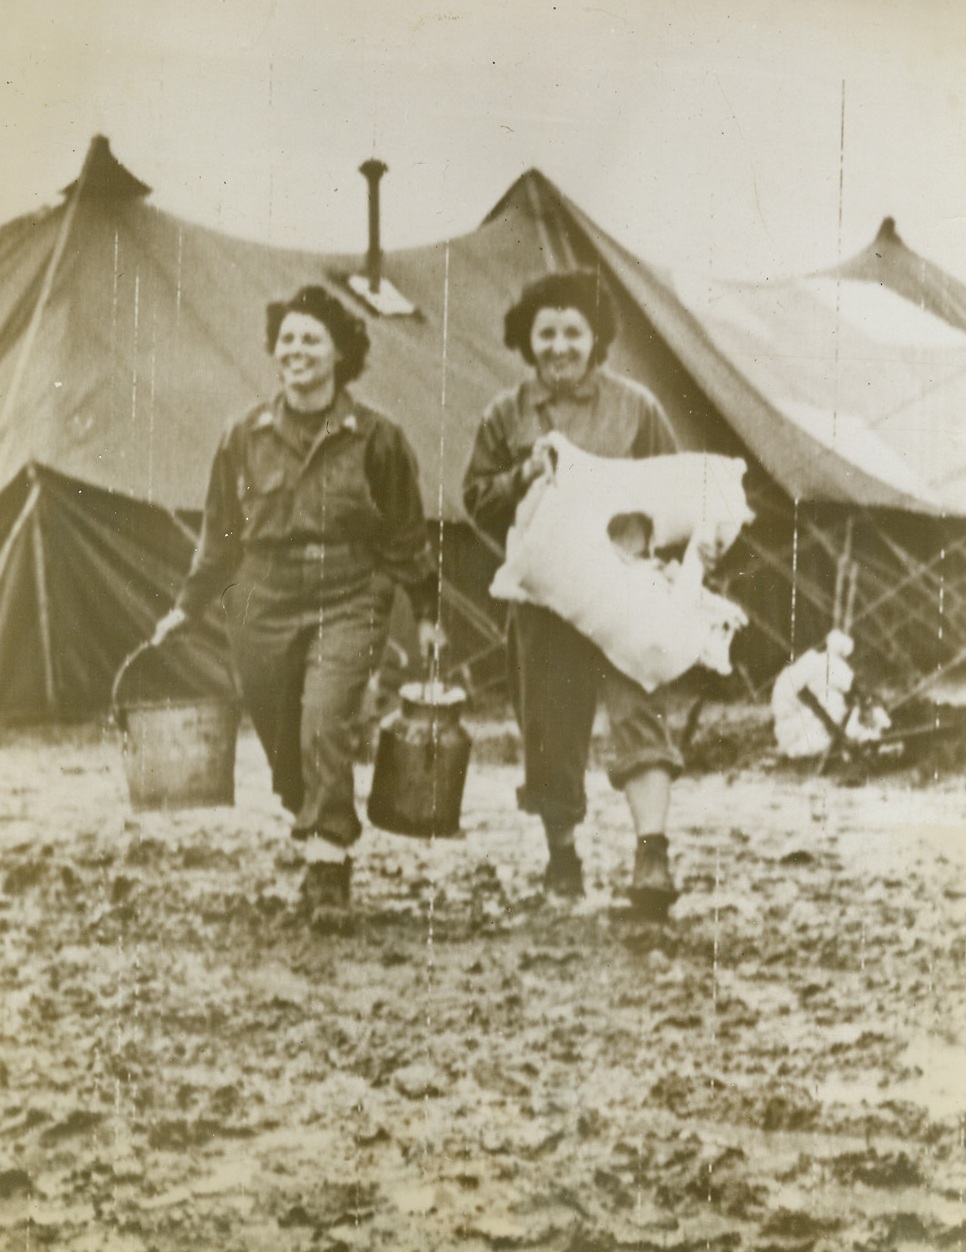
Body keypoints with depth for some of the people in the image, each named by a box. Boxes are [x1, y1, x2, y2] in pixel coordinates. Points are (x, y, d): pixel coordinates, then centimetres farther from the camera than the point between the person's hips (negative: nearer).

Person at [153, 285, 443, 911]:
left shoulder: (377, 437, 0)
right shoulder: (246, 437, 6)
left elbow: (407, 534, 7)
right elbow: (221, 532, 15)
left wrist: (428, 612, 6)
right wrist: (188, 605, 15)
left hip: (350, 604, -3)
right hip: (266, 605, 3)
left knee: (325, 721, -22)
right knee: (283, 742, 6)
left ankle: (330, 855, -14)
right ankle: (316, 832, 28)